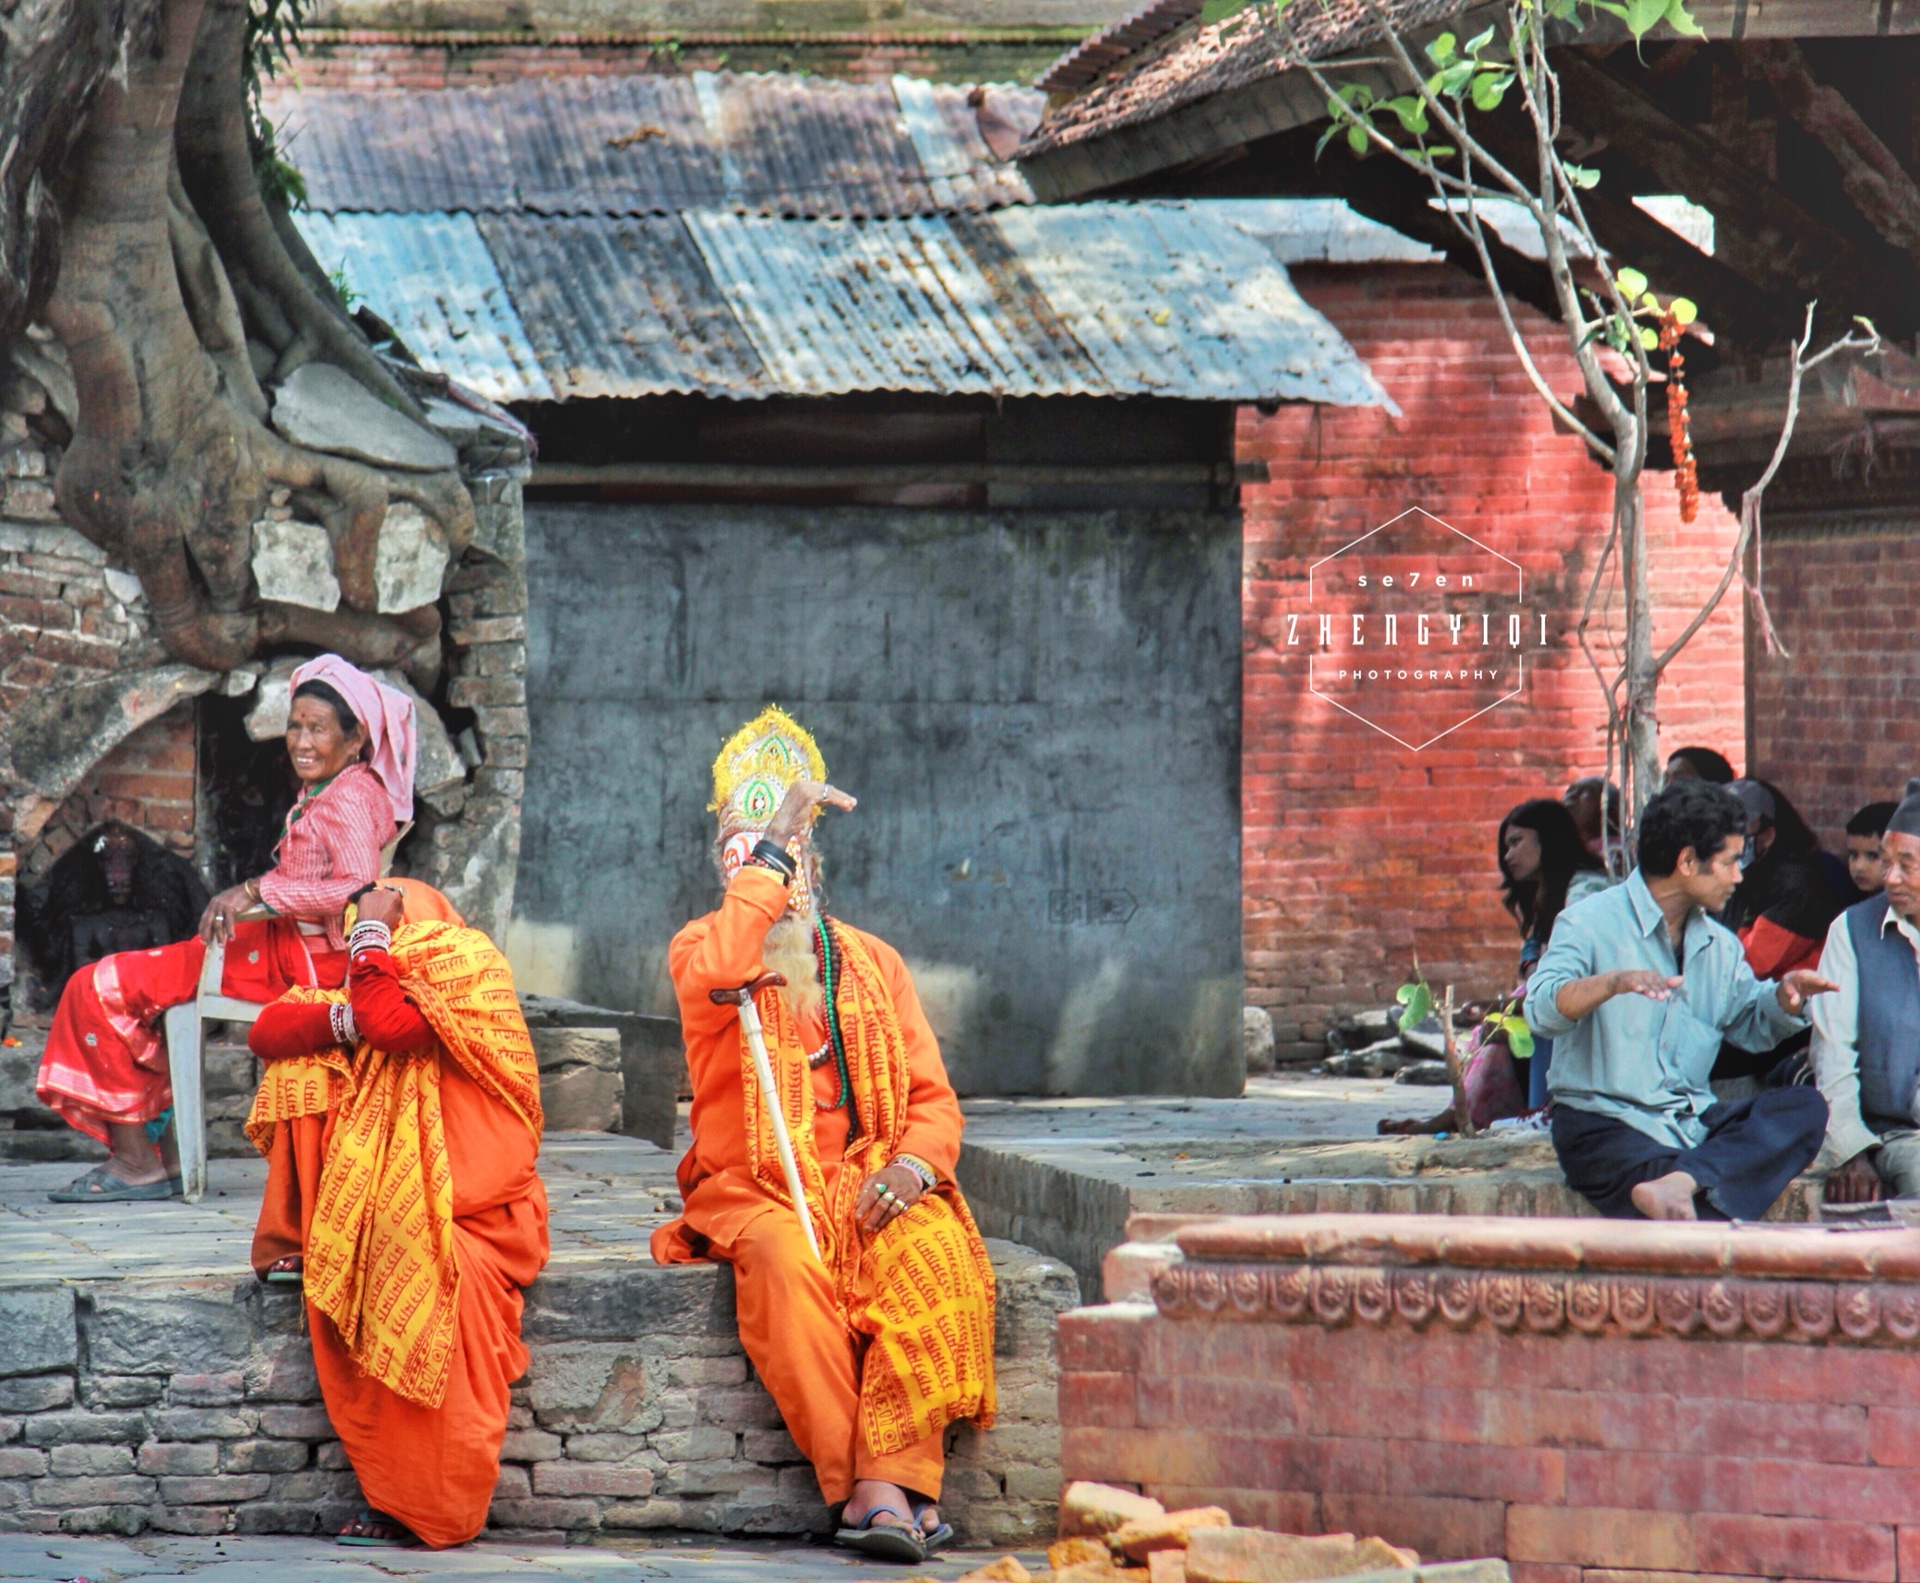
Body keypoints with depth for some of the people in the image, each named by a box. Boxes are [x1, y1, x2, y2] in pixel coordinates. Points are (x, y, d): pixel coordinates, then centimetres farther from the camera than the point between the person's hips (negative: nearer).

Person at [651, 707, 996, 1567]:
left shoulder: (870, 962, 18)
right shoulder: (703, 946, 8)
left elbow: (933, 1096, 13)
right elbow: (713, 975, -20)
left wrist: (913, 1164, -9)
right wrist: (767, 852, -17)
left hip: (867, 1182, 2)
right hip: (754, 1189, -2)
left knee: (935, 1255, -32)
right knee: (785, 1261, -37)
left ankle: (888, 1479, -37)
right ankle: (862, 1486, -37)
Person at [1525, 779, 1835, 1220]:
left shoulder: (1720, 946, 18)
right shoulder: (1591, 923, -5)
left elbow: (1751, 1027, 27)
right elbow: (1542, 1010, -20)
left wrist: (1785, 997, 3)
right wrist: (1613, 982, -39)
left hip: (1694, 1123, 7)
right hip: (1606, 1124, -7)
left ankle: (1677, 1183, -39)